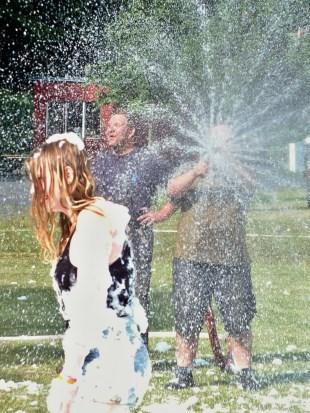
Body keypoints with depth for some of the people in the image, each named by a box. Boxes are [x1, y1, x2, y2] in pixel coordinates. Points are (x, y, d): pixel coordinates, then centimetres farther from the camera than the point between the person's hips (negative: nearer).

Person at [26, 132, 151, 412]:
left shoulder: (92, 220, -12)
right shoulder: (77, 223, 16)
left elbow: (90, 303, -19)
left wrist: (68, 376, -17)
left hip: (109, 363, -9)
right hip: (103, 362, 9)